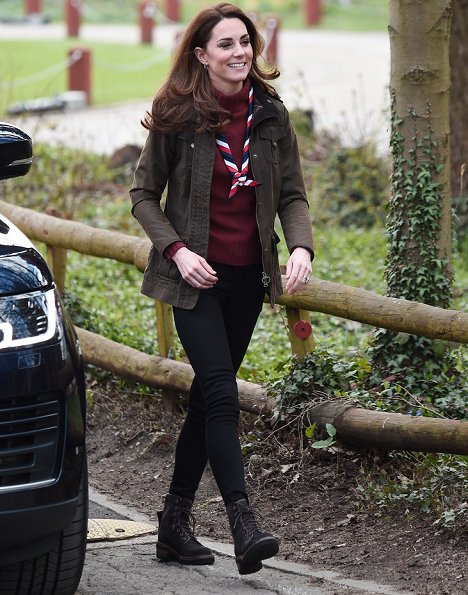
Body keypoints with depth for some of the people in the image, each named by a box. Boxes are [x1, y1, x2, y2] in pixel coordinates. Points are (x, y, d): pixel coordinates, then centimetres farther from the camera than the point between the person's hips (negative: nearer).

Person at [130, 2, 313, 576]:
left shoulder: (270, 114, 3)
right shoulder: (176, 115, -6)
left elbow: (292, 195, 6)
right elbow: (143, 194, 1)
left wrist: (301, 248, -12)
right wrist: (176, 249, -13)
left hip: (248, 276, 4)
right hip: (195, 276, -4)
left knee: (208, 397, 11)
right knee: (221, 395, -16)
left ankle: (175, 523, 21)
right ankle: (244, 527, -20)